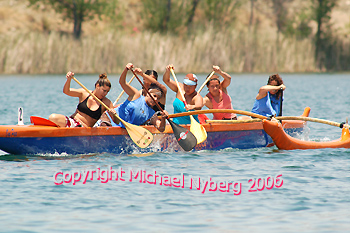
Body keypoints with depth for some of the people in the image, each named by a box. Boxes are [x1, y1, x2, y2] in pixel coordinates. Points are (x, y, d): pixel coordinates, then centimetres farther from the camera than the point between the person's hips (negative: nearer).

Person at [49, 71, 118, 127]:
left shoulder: (106, 103, 5)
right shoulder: (84, 93, 8)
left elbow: (116, 122, 3)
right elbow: (66, 91, -3)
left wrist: (113, 115, -22)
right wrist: (69, 79, -23)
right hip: (71, 121, 2)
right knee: (53, 117, -29)